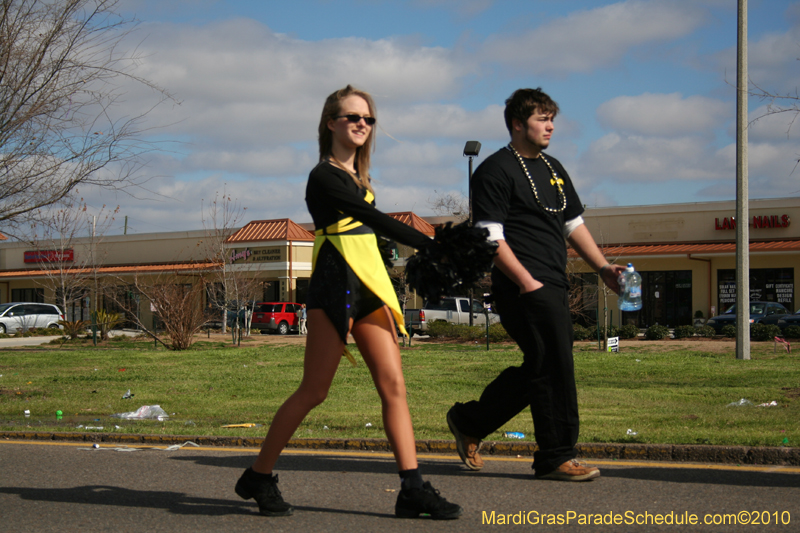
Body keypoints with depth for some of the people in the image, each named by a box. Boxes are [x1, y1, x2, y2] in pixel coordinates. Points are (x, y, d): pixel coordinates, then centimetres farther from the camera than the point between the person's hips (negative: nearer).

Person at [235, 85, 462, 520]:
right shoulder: (324, 177, -8)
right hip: (334, 287, -8)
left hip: (370, 287, 8)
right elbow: (375, 220, -19)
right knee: (314, 391, -4)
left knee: (394, 386, -3)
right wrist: (431, 245, -24)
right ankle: (258, 477, 11)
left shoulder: (358, 175, 20)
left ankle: (413, 489, -6)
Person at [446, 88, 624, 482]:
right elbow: (490, 238, -13)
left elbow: (574, 224, 26)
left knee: (540, 368, 11)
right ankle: (557, 457, -1)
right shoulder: (496, 170, -6)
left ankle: (469, 422, 24)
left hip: (554, 287, 9)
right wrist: (527, 282, -18)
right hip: (524, 288, -9)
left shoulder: (553, 168, 22)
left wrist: (602, 267, 13)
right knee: (554, 365, -10)